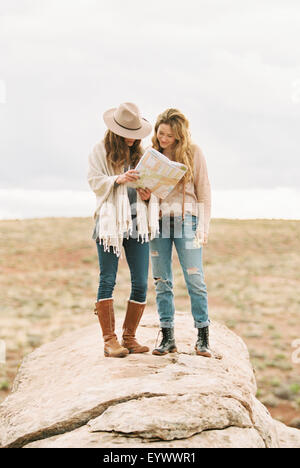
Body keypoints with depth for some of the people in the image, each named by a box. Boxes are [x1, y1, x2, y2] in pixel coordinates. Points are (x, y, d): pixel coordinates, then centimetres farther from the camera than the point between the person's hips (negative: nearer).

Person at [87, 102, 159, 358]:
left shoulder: (141, 153, 16)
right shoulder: (100, 150, 4)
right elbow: (95, 181, -4)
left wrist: (149, 195, -5)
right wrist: (118, 179, -19)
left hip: (138, 223, 4)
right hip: (110, 222, -4)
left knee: (141, 283, 1)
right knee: (107, 281, -4)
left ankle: (129, 338, 12)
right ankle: (110, 340, 1)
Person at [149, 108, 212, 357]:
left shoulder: (193, 153, 1)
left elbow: (203, 191, 3)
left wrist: (203, 227, -3)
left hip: (186, 220, -3)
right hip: (158, 221, 3)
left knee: (195, 280, -6)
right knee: (162, 281, 3)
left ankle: (203, 338, 2)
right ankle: (168, 337, 9)